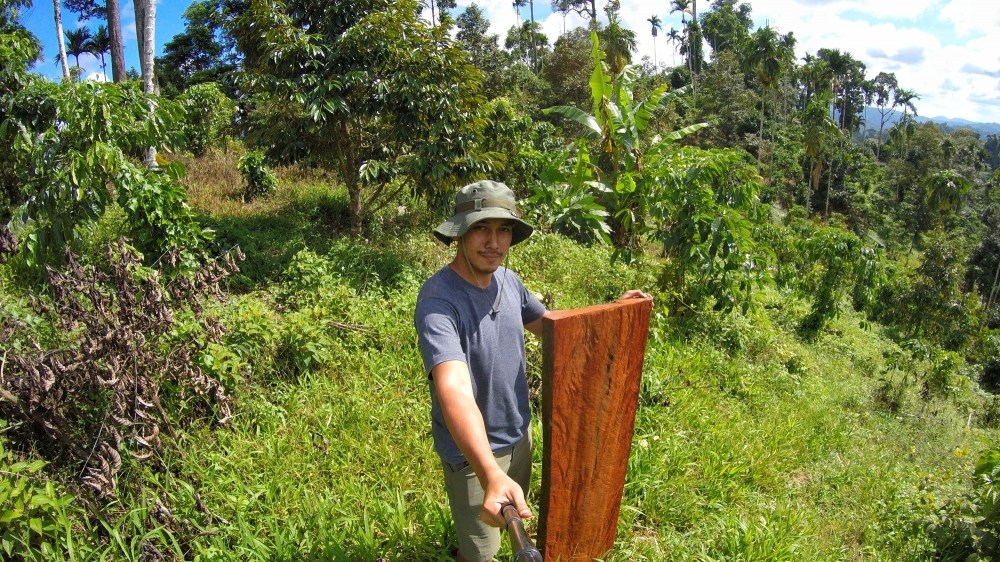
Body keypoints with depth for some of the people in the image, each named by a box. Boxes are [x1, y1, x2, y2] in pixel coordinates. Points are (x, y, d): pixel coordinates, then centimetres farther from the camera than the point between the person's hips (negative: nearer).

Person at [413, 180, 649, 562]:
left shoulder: (508, 280, -7)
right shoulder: (438, 300, -31)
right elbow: (454, 390, -44)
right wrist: (490, 475, -57)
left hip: (518, 432, 8)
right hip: (471, 449, -7)